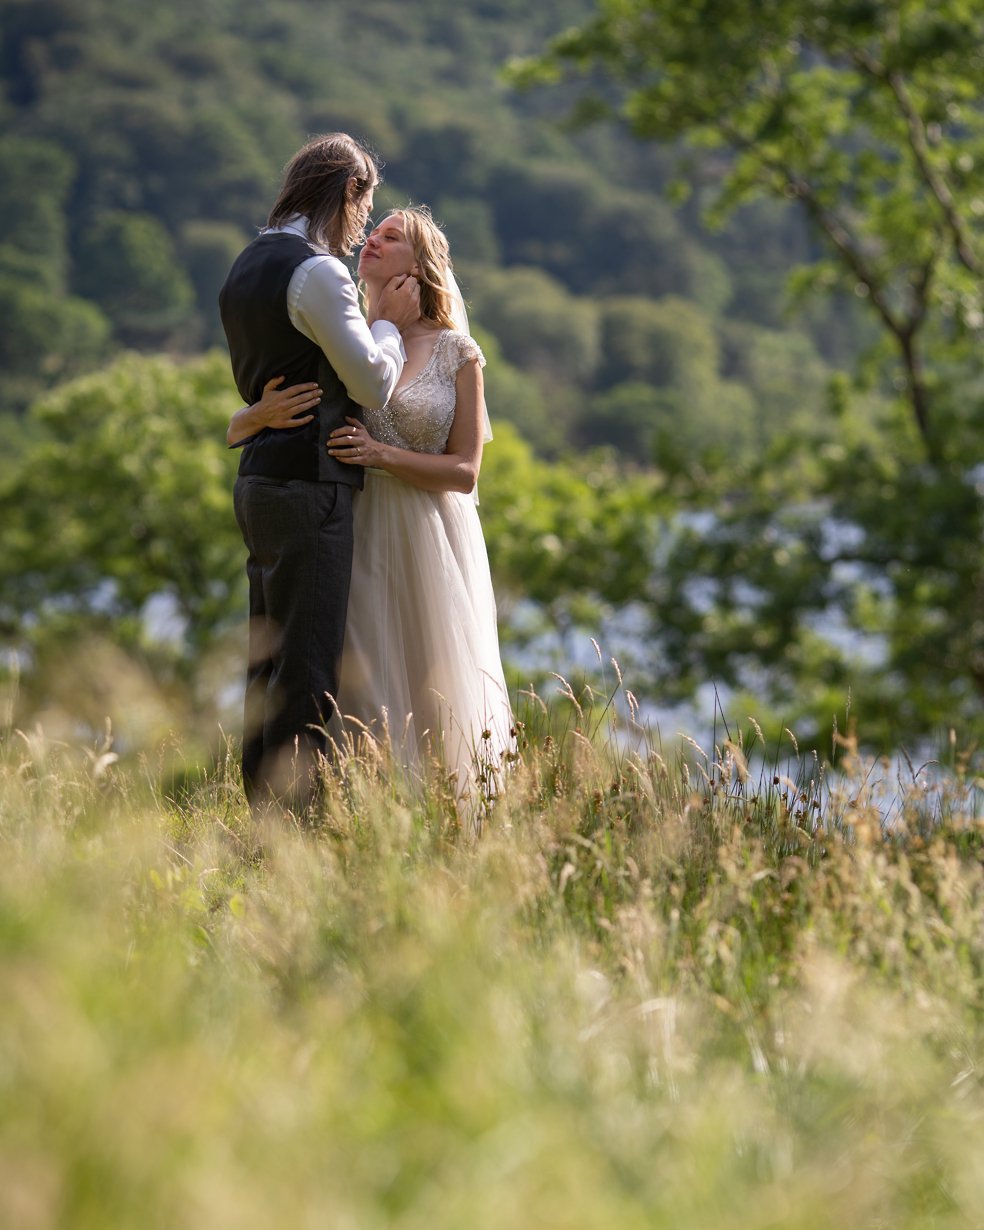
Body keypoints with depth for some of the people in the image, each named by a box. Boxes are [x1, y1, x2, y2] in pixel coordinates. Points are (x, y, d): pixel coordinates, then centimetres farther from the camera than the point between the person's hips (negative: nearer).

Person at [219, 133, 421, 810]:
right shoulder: (318, 272, -13)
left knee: (269, 661, 14)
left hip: (260, 481, 10)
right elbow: (373, 385, -13)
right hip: (310, 486, -10)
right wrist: (390, 322, 5)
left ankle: (265, 808, 19)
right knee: (307, 668, -7)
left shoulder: (248, 266, 16)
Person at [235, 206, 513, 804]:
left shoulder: (456, 352, -1)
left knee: (436, 689, 3)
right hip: (356, 536, 2)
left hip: (429, 540, -2)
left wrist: (380, 454, -17)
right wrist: (265, 412, -16)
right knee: (362, 692, -2)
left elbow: (465, 471, -3)